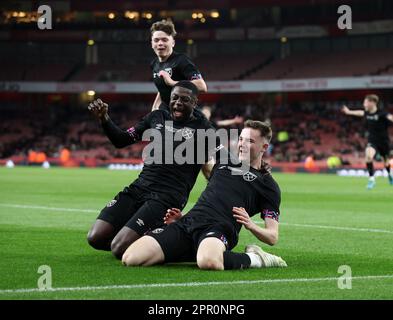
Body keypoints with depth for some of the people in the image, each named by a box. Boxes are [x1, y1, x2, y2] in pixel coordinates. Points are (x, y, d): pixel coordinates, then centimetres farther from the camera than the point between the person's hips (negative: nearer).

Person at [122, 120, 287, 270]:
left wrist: (251, 225, -10)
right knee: (130, 258, -18)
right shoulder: (223, 162, 30)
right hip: (187, 222, 6)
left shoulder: (267, 184, 15)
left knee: (208, 261, -47)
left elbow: (272, 237, 10)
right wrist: (180, 218, 21)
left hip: (219, 228, -6)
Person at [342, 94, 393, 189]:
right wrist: (349, 112, 39)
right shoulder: (367, 113, -1)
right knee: (369, 156, -26)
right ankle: (371, 179, -17)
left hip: (383, 141, -3)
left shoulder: (381, 113, -20)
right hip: (372, 140, 3)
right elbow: (360, 113, 21)